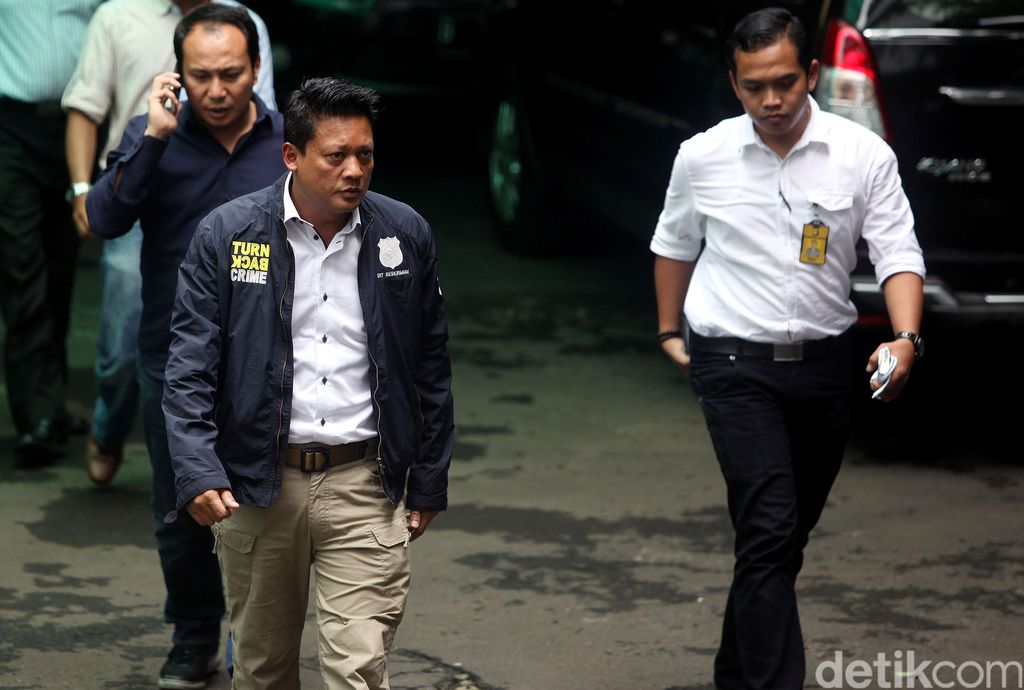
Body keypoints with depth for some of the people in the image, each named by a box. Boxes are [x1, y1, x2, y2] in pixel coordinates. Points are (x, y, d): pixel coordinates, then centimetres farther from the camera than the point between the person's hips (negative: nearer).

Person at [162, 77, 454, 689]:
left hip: (363, 484, 0)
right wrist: (198, 474, -16)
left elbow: (431, 369, 10)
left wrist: (430, 483, 10)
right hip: (254, 485, 0)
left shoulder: (406, 236, 2)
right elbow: (190, 368, -4)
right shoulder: (226, 235, -4)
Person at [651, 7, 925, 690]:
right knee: (771, 531, -16)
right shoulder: (702, 157, -3)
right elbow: (674, 244, 15)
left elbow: (899, 253, -7)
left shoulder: (865, 155, -5)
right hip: (736, 364, -2)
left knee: (786, 536, 14)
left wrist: (906, 338, -24)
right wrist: (669, 331, 19)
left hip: (824, 361, 2)